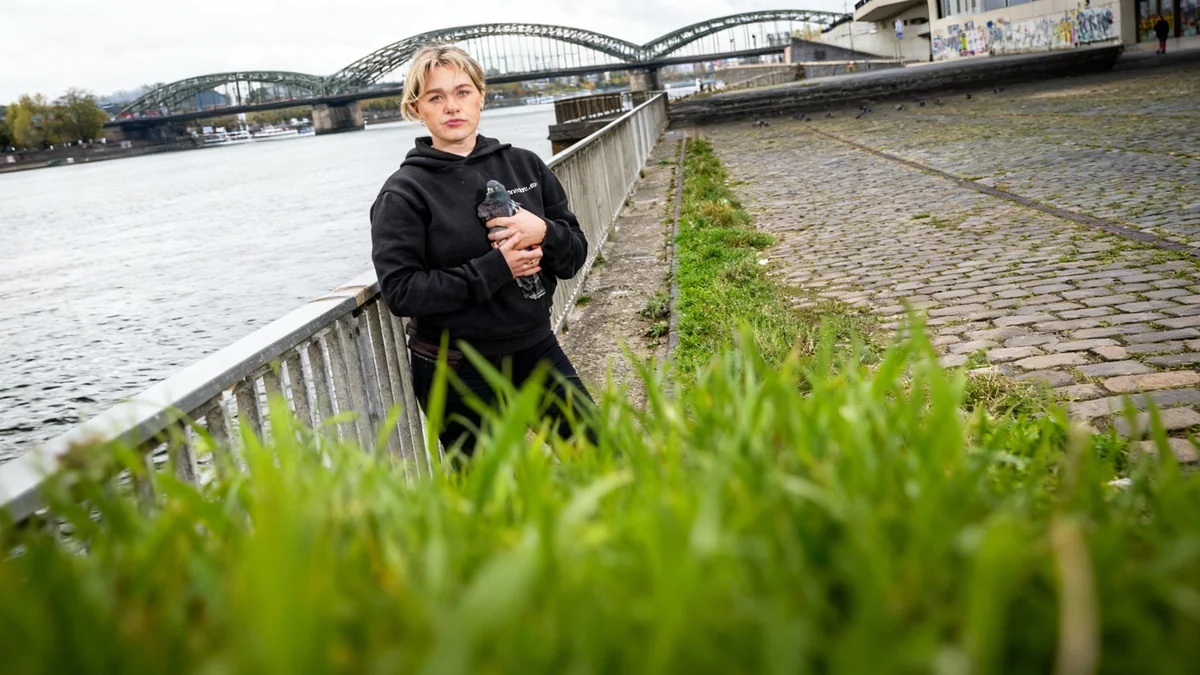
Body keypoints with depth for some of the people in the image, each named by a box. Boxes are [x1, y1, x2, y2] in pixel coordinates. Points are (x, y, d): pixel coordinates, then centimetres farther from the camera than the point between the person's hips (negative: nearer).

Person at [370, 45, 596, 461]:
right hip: (458, 373, -4)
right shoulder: (404, 192, -9)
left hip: (535, 348, 4)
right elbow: (400, 291, -17)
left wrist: (544, 234, -17)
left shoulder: (524, 165, 3)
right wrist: (496, 268, -22)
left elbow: (576, 254, 5)